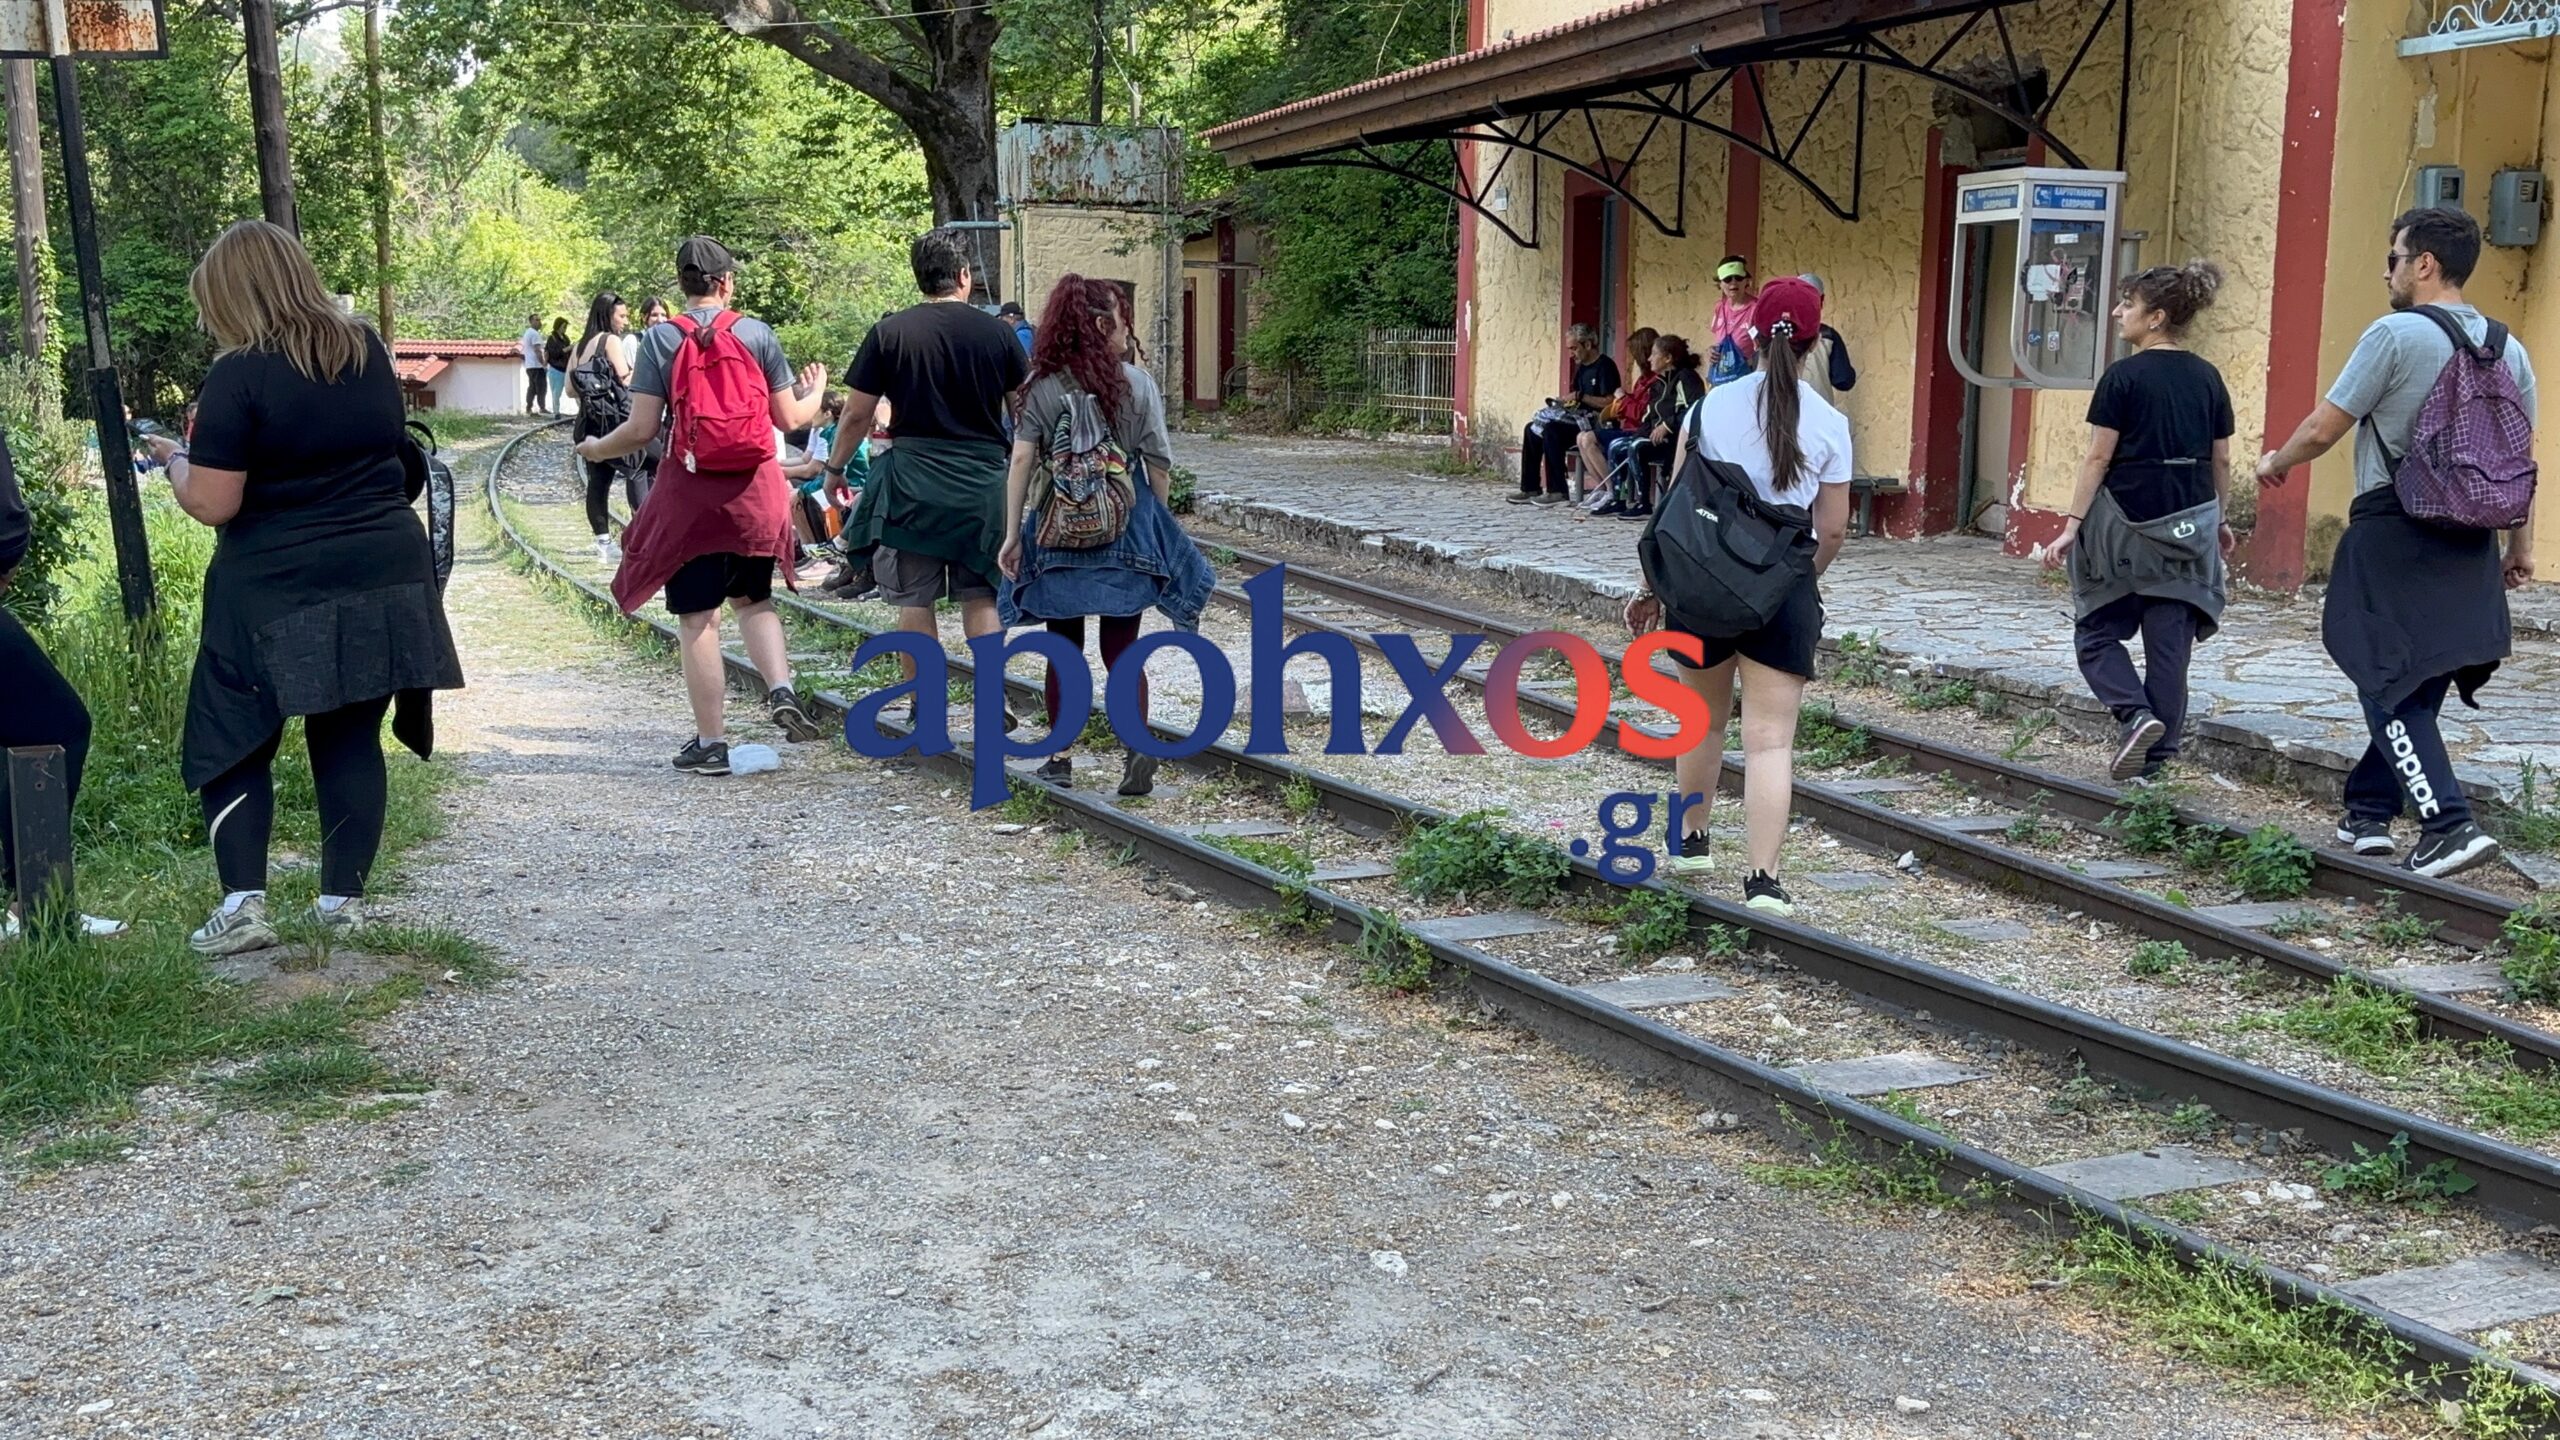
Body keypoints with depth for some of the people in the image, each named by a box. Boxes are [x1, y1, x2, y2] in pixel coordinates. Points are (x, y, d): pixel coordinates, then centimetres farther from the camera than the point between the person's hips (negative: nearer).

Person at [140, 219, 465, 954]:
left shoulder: (241, 375, -12)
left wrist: (177, 458, 7)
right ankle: (343, 902, 13)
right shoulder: (369, 352, 6)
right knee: (351, 739, 11)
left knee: (234, 742, 8)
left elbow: (211, 504, -14)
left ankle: (242, 905, 1)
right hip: (384, 579, 5)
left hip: (277, 593, -5)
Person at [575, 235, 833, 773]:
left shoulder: (661, 339, -5)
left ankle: (711, 741, 8)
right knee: (753, 598, 20)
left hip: (691, 492, -2)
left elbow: (642, 429, -7)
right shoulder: (757, 333, -1)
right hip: (755, 489, 2)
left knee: (697, 616, 5)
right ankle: (781, 689, -3)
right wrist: (815, 393, 25)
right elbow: (789, 418, 3)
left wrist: (598, 448, 13)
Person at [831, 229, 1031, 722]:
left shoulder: (889, 333, -4)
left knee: (914, 599, 7)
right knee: (980, 596, 10)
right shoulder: (997, 332, 0)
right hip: (983, 480, 1)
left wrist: (835, 468, 13)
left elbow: (857, 412, -1)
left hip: (911, 481, -1)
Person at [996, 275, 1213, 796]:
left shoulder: (1041, 386, -3)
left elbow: (1021, 463, -7)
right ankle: (1137, 747, -15)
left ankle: (1060, 758, 16)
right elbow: (1158, 464, -3)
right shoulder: (1137, 383, -4)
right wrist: (1158, 523, 9)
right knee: (1121, 646, 5)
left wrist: (1013, 534, -4)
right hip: (1126, 530, -1)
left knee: (1063, 648, 13)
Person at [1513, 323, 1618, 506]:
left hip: (1596, 422, -10)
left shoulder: (1605, 366, -10)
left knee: (1551, 430, -29)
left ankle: (1557, 492, -27)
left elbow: (1608, 403, -19)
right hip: (1579, 419, 10)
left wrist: (1579, 397, -18)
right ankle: (1530, 489, -5)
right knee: (1532, 429, -2)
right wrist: (1567, 400, 0)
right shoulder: (1582, 367, 18)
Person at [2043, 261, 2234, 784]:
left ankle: (2135, 714, -11)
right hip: (2190, 526, 5)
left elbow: (2099, 458, -11)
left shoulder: (2124, 377, -9)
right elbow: (2221, 460, 10)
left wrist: (2073, 525, -9)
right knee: (2170, 644, 8)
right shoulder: (2207, 378, 6)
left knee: (2097, 632, 10)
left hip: (2128, 522, -5)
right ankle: (2157, 752, 12)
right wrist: (2218, 520, 22)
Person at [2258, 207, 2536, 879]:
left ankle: (2449, 825, -14)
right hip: (2469, 543, 7)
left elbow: (2323, 429, -9)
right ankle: (2368, 811, 25)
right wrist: (2521, 544, 19)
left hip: (2394, 536, -7)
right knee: (2416, 685, 16)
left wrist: (2276, 461, 10)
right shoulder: (2509, 349, 9)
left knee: (2391, 687, -3)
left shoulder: (2396, 334, -11)